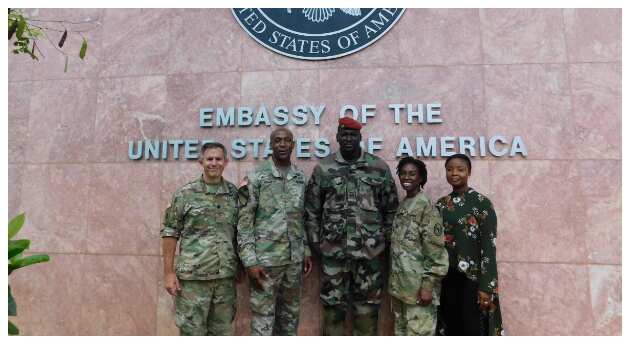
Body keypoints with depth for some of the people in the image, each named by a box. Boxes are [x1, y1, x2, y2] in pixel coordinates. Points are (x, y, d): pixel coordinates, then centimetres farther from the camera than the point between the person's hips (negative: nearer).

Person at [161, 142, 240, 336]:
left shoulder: (235, 194, 4)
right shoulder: (185, 194, -4)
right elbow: (170, 233, -2)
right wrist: (168, 272, -6)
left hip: (226, 276, 3)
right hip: (193, 276, -3)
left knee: (222, 331, 14)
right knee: (192, 331, 6)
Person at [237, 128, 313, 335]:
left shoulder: (300, 178, 8)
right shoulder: (256, 177, -6)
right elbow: (244, 221, -9)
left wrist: (306, 251, 10)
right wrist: (250, 261, -14)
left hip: (294, 259, 5)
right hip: (265, 259, -4)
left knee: (290, 315, 16)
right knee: (263, 317, 4)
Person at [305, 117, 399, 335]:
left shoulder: (379, 168, 2)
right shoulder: (322, 169, 2)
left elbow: (391, 208, 6)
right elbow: (312, 210, 5)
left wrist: (386, 240, 2)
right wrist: (315, 242, 1)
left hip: (370, 251, 0)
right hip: (333, 251, 0)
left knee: (367, 307, 11)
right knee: (332, 306, 11)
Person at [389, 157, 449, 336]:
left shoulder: (426, 206, -12)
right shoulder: (401, 206, 11)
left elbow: (435, 250, -16)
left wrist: (428, 285, -19)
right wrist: (393, 281, 16)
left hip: (419, 287, -8)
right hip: (399, 285, 8)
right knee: (400, 332, 18)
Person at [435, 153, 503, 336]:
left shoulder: (482, 203, -8)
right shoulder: (441, 204, 7)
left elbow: (489, 247, -11)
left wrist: (485, 286, -15)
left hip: (472, 278, -4)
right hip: (446, 279, 5)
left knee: (473, 330, 4)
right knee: (451, 330, 12)